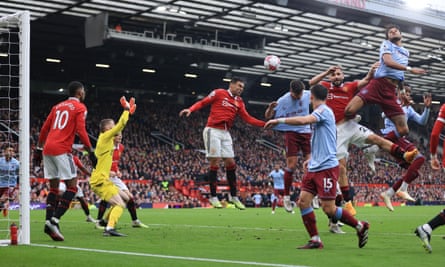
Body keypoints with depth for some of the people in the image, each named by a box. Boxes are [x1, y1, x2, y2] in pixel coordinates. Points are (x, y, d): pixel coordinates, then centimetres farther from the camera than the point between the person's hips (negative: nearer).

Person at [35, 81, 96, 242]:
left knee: (54, 187, 12)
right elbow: (81, 131, -10)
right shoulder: (80, 107, 1)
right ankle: (54, 221, -15)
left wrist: (39, 149, 24)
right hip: (62, 150, -7)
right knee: (72, 186, -4)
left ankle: (49, 222, 3)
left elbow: (44, 128, 20)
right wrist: (91, 151, -6)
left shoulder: (58, 106, 22)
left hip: (48, 148, 7)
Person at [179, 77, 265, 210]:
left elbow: (248, 118, 7)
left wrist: (265, 124, -3)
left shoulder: (239, 102, 14)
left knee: (231, 164, 4)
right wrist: (190, 109, -19)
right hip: (213, 131, -6)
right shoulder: (219, 93, -1)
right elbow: (202, 102, -1)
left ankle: (233, 196, 13)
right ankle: (213, 197, 0)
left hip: (225, 133, 6)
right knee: (214, 163, -7)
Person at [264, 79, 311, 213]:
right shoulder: (283, 100, -13)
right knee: (292, 164, -9)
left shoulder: (308, 94, -3)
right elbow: (268, 116, -10)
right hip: (291, 133, -3)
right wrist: (270, 108, -30)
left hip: (306, 132, 3)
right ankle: (286, 197, 2)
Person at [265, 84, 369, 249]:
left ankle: (360, 226, 12)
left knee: (329, 208, -8)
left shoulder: (324, 110, -10)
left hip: (326, 168, -9)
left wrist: (278, 121, -21)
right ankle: (315, 240, 5)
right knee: (303, 201, -1)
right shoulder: (320, 114, 18)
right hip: (314, 168, 9)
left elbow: (303, 120, -28)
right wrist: (311, 159, 23)